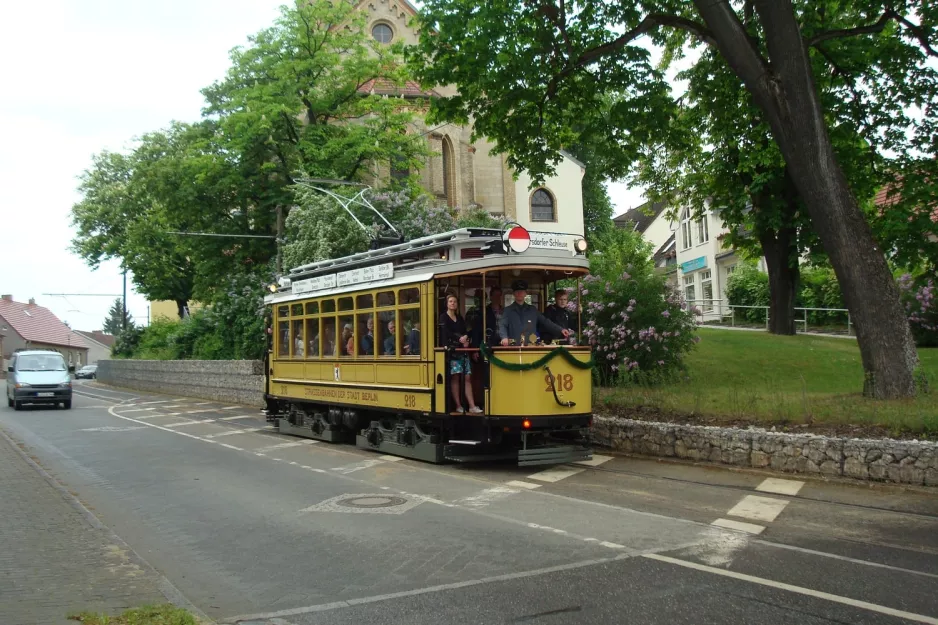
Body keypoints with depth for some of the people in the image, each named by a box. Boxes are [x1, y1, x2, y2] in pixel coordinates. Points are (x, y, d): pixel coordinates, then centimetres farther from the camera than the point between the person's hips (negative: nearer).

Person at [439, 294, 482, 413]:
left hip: (462, 350, 5)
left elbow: (465, 332, 15)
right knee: (455, 377, -11)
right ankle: (458, 406, -8)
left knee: (467, 377, -4)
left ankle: (472, 406, -8)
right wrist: (460, 339, -13)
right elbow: (446, 333, -9)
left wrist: (465, 338, -7)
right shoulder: (443, 317, 4)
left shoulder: (460, 318, 21)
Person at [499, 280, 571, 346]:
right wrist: (504, 337, -24)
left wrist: (560, 330, -2)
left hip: (531, 347, 2)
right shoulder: (508, 310, 7)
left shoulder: (533, 310, 14)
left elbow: (546, 322, 10)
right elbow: (502, 326, -3)